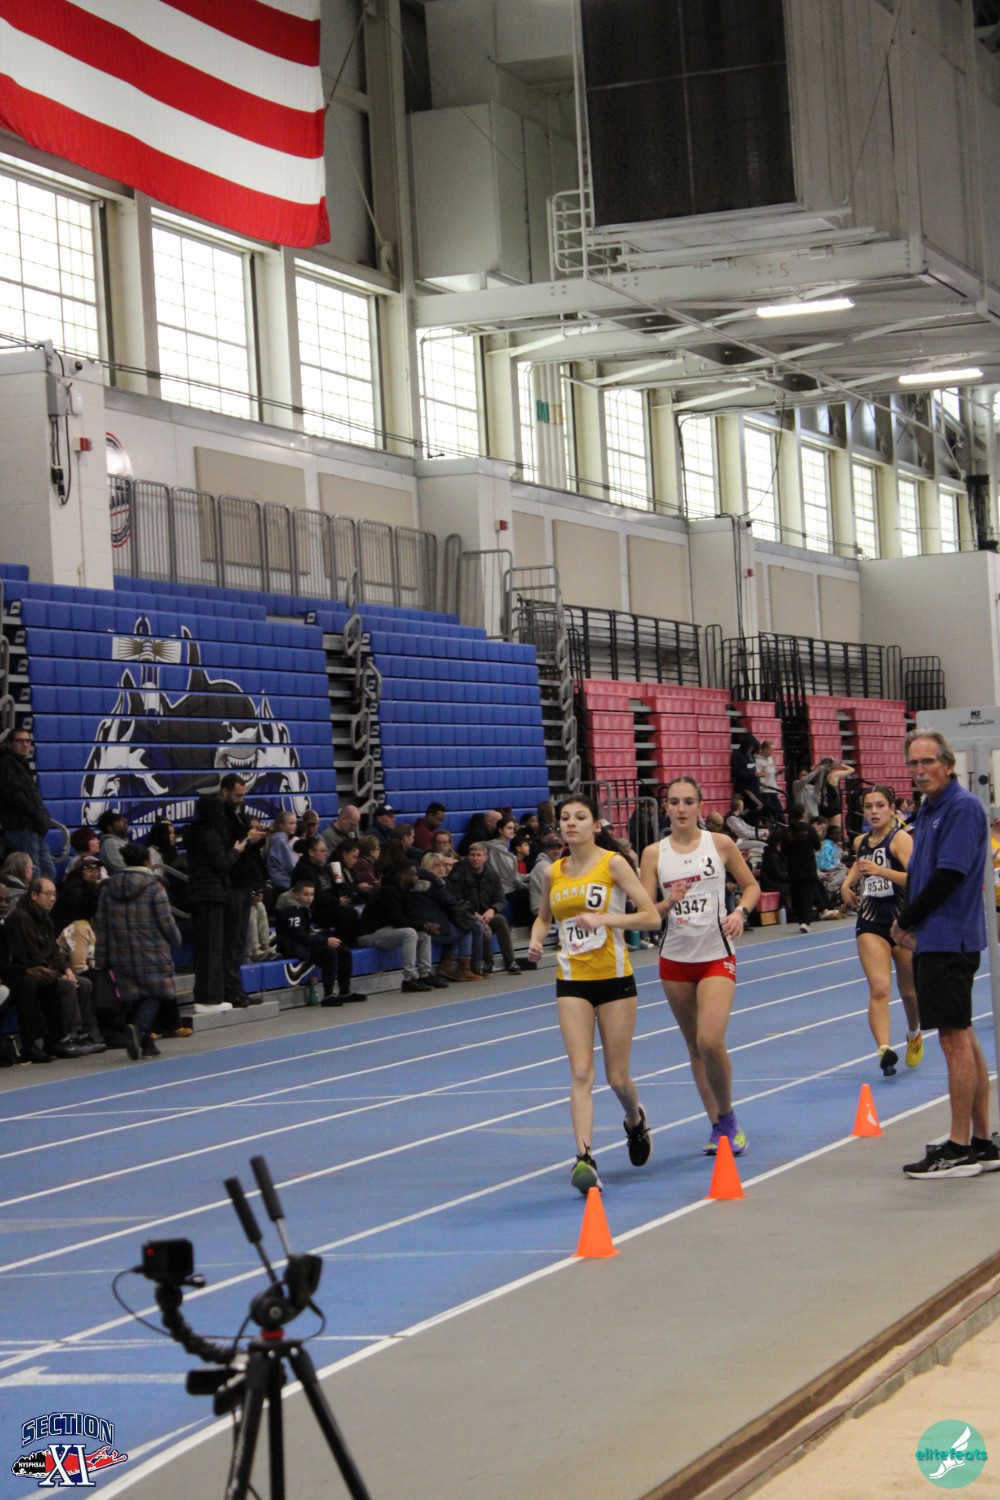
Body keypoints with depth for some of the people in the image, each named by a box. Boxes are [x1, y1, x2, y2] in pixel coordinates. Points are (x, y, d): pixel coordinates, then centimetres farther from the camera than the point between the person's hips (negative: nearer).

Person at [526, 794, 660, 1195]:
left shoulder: (613, 863, -7)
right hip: (572, 982, 3)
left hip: (614, 979, -3)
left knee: (617, 1077, 6)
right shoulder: (553, 873, 5)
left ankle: (635, 1120, 39)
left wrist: (606, 919, -24)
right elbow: (543, 917, 24)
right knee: (580, 1072, -12)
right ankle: (584, 1158, -18)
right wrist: (536, 940, 1)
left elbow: (651, 917, -11)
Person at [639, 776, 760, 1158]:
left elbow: (751, 885, 10)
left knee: (711, 1041, -18)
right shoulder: (654, 854, 1)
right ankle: (718, 1127, 20)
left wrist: (741, 912, -9)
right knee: (695, 1047, 8)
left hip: (716, 956, -2)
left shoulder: (720, 844, -1)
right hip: (675, 959, 3)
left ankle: (727, 1119, 4)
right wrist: (668, 903, -20)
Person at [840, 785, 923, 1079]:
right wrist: (848, 882, 11)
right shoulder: (861, 842, 8)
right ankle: (884, 1049, -29)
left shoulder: (900, 838, -10)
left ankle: (913, 1035, 43)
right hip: (870, 922, 3)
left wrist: (880, 870, -34)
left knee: (909, 991, 13)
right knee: (878, 988, -17)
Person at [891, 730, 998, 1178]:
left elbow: (950, 874, -19)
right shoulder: (927, 810, 16)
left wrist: (906, 921, -10)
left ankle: (961, 1149, -6)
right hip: (934, 940, 10)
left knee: (955, 1037, -8)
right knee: (962, 1038, 11)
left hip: (950, 938, -10)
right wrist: (909, 925, 3)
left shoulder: (962, 807, -13)